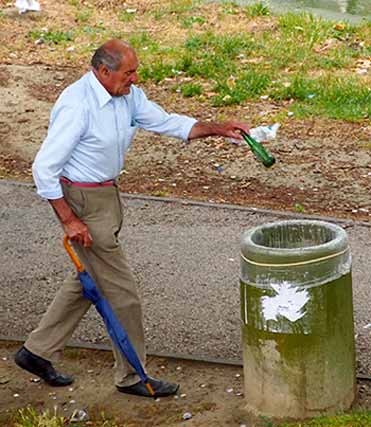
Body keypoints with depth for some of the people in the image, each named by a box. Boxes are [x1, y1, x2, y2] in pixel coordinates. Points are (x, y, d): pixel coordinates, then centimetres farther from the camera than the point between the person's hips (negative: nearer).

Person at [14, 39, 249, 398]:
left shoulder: (128, 96, 1)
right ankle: (131, 376, 12)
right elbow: (44, 167, -23)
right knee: (120, 289, -2)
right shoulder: (77, 106, -25)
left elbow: (166, 122, 10)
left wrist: (217, 129, -3)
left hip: (106, 194, 9)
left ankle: (37, 351, 31)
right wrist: (69, 220, -22)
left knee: (89, 280, 20)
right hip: (82, 200, -9)